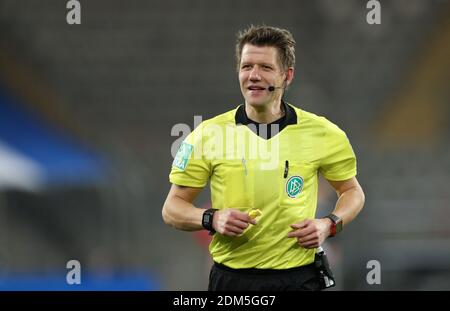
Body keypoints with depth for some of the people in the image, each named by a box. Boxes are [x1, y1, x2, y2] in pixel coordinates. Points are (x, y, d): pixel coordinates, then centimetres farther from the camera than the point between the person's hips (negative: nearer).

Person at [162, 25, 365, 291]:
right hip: (230, 278, 0)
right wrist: (212, 219, -17)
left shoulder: (322, 133, -1)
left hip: (298, 278, 0)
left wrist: (329, 225, -6)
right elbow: (172, 209, 2)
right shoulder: (208, 134, -3)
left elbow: (352, 191, 13)